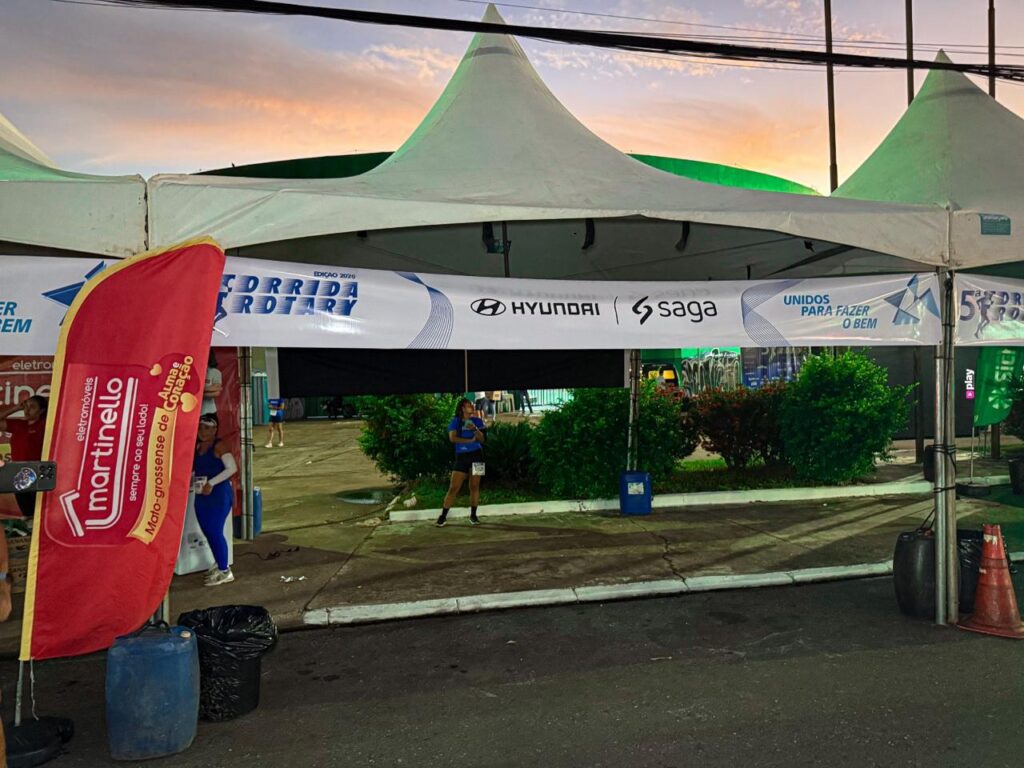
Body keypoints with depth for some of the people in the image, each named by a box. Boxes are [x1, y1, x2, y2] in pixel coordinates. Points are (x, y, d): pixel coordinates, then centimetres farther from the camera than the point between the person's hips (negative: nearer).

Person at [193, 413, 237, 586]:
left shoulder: (218, 446, -11)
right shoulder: (197, 447, 11)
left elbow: (232, 468, -19)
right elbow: (191, 468, 23)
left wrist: (211, 483, -21)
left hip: (219, 495, -8)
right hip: (201, 496, 8)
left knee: (215, 532, -6)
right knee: (208, 532, 12)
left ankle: (225, 572, 3)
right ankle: (219, 565, 28)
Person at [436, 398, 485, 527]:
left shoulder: (477, 420, 6)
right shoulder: (455, 421, 0)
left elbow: (482, 440, 1)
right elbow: (452, 438, -14)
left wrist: (475, 429, -16)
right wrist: (470, 440, -13)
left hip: (476, 455, 2)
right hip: (461, 456, -2)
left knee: (474, 486, 2)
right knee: (453, 488, -4)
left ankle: (473, 515, 13)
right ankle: (443, 516, 3)